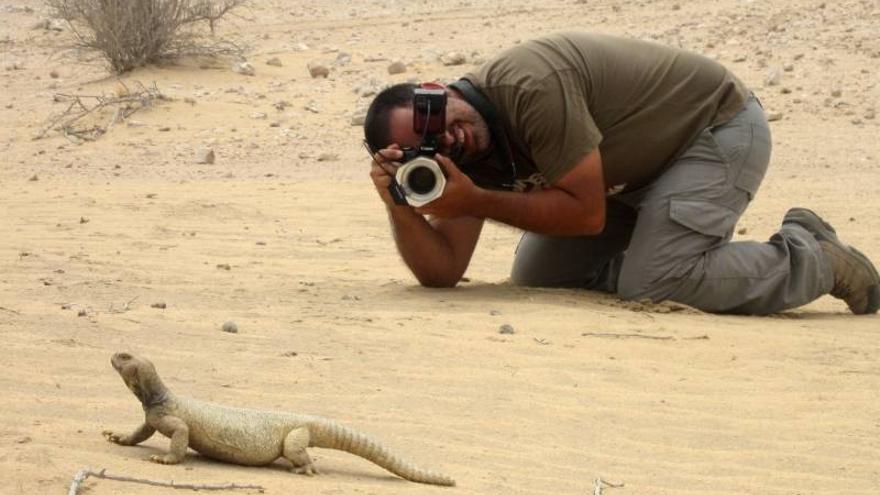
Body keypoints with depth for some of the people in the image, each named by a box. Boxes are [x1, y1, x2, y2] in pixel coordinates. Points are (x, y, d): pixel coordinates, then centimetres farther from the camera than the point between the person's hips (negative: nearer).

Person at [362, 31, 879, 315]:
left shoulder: (530, 86, -32)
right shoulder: (473, 154, -6)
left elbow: (587, 213, -28)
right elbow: (442, 270, -10)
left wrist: (474, 202, -30)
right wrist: (401, 205, -28)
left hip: (720, 125, -9)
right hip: (638, 171, 9)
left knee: (652, 285, -25)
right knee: (536, 274, 1)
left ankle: (815, 261, -6)